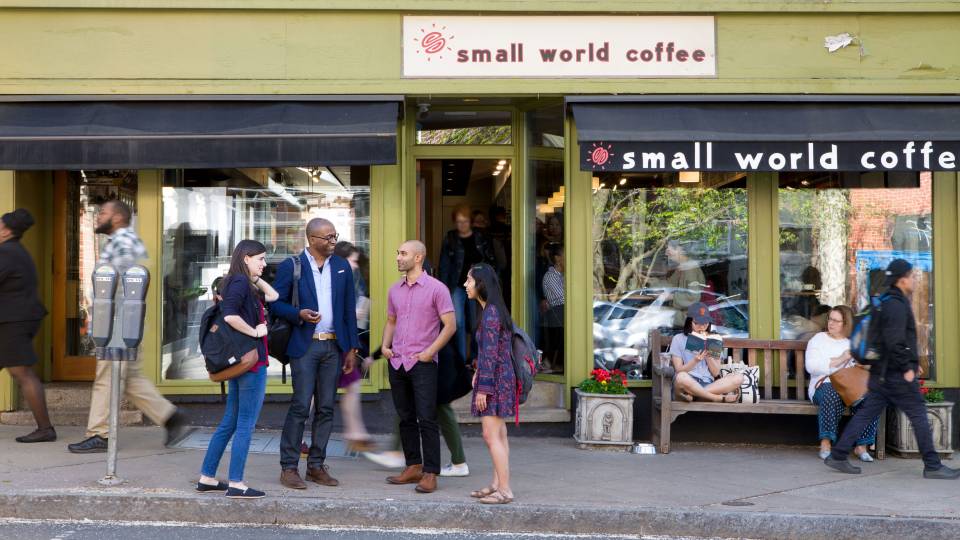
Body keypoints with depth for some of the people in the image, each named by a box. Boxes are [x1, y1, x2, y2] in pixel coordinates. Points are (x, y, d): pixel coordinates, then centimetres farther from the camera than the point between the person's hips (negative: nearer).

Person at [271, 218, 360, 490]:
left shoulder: (342, 267, 9)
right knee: (300, 406, -6)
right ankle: (289, 468, 3)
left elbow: (349, 309, 11)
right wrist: (299, 314, -19)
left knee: (326, 408, 7)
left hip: (333, 346, 4)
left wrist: (351, 348, 8)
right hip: (305, 345, -4)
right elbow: (276, 303, 0)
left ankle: (316, 465, 16)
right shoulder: (291, 266, -2)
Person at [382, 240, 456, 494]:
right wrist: (385, 345, 7)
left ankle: (430, 474, -1)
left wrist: (430, 351, -13)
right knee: (406, 419, 11)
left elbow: (450, 325, -7)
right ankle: (413, 467, 20)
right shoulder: (395, 290, 13)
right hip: (397, 362, 6)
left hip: (422, 363, -6)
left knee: (426, 420, -6)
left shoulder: (436, 288, -5)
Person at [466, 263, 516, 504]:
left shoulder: (490, 313, -17)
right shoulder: (493, 310, 13)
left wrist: (483, 388, -19)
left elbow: (490, 354, -20)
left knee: (491, 435, -8)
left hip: (494, 378, -10)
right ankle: (497, 484, 20)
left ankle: (505, 490, -5)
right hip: (500, 378, 10)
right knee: (498, 434, 13)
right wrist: (479, 372, 18)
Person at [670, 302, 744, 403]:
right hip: (688, 384, -4)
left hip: (708, 384, 4)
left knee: (738, 378, -23)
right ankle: (721, 398, -25)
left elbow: (716, 373, 10)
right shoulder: (679, 339, 9)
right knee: (682, 377, -40)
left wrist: (708, 354, -4)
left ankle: (692, 395, -27)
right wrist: (695, 360, -16)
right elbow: (679, 371, 1)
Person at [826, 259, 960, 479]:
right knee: (919, 416, 1)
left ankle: (837, 456, 6)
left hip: (882, 373, 10)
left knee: (865, 414, 8)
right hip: (896, 374, -10)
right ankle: (933, 466, 8)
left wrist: (912, 362, 23)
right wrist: (907, 368, -18)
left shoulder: (887, 303, 17)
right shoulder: (896, 305, -15)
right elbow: (894, 341, -23)